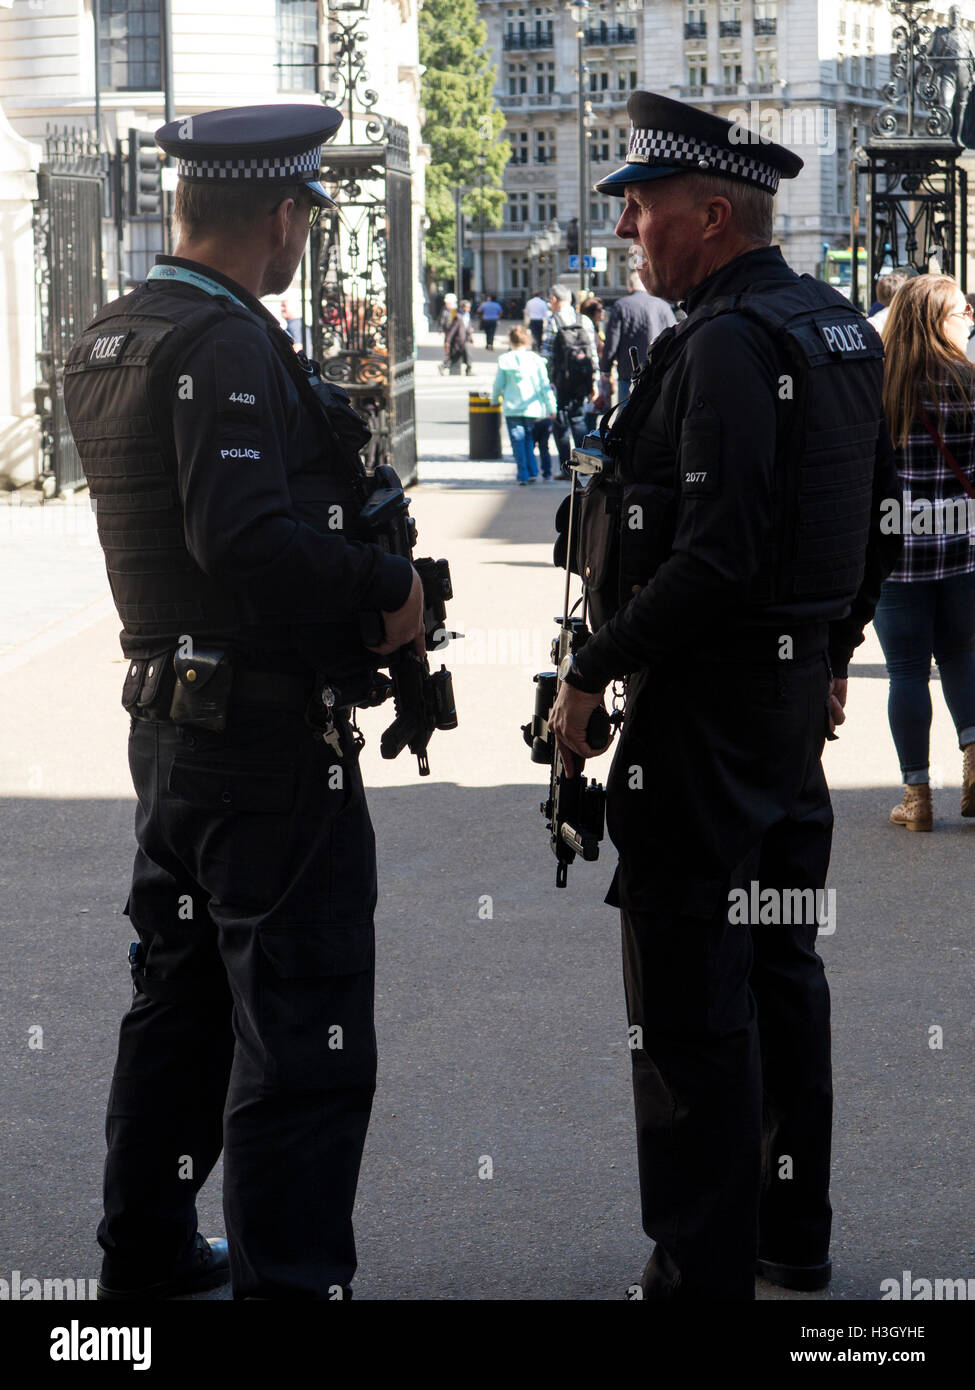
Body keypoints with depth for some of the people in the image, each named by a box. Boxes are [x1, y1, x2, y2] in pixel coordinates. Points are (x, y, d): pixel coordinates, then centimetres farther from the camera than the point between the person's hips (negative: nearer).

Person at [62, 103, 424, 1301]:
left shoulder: (102, 345, 10)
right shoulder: (226, 348, -19)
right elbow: (245, 536, -29)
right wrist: (390, 587, -18)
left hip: (168, 718, 10)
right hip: (271, 739, -10)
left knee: (180, 997, 21)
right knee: (301, 1030, -3)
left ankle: (147, 1248, 33)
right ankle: (288, 1278, 1)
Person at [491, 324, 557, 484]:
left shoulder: (504, 360, -3)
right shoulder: (536, 360, -1)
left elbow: (498, 385, 4)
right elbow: (545, 385, 0)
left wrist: (494, 399, 24)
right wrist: (551, 408, 5)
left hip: (512, 409, -1)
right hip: (533, 409, 1)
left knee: (518, 441, 2)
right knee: (529, 439, 17)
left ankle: (523, 475, -5)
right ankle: (532, 473, 12)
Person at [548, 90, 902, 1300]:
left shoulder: (723, 344, -19)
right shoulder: (839, 328, 11)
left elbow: (717, 552, -27)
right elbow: (878, 514, 19)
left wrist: (592, 670, -19)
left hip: (704, 702, -10)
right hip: (796, 694, 10)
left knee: (688, 1001, -4)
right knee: (779, 965, 18)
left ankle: (703, 1269, 1)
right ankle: (794, 1232, 29)